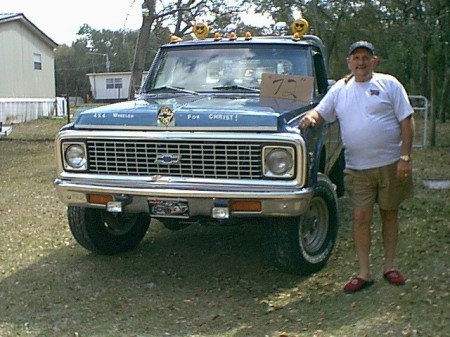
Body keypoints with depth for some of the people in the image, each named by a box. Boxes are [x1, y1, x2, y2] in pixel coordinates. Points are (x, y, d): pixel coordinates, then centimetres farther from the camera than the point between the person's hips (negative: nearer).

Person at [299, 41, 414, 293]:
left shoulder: (389, 84, 0)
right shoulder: (340, 89, 9)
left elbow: (407, 121, -2)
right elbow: (320, 112, 11)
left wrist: (405, 157, -10)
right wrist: (311, 117, -15)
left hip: (391, 164, -1)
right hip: (357, 167, 2)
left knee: (390, 214, 10)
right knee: (361, 218, -1)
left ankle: (390, 267, 25)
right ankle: (364, 273, 8)